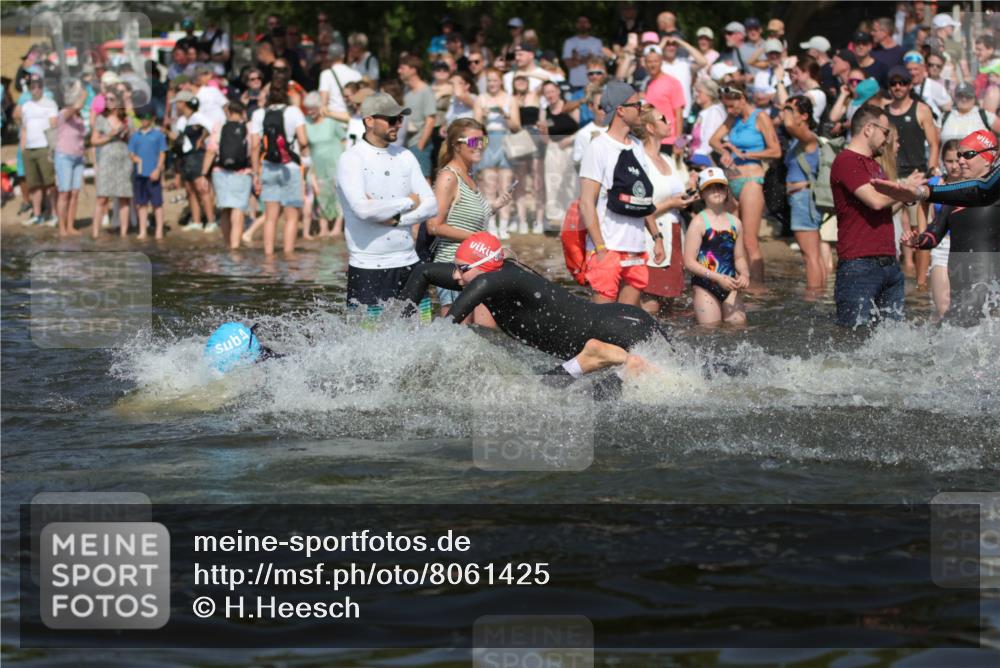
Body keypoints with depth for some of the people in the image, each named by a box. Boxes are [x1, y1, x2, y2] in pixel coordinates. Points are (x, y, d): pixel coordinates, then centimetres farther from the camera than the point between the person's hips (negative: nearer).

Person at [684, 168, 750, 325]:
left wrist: (744, 274, -3)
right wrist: (718, 278, -18)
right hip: (705, 286, -5)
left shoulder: (734, 222, 11)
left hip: (729, 286, 5)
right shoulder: (699, 222, -5)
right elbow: (689, 262, -10)